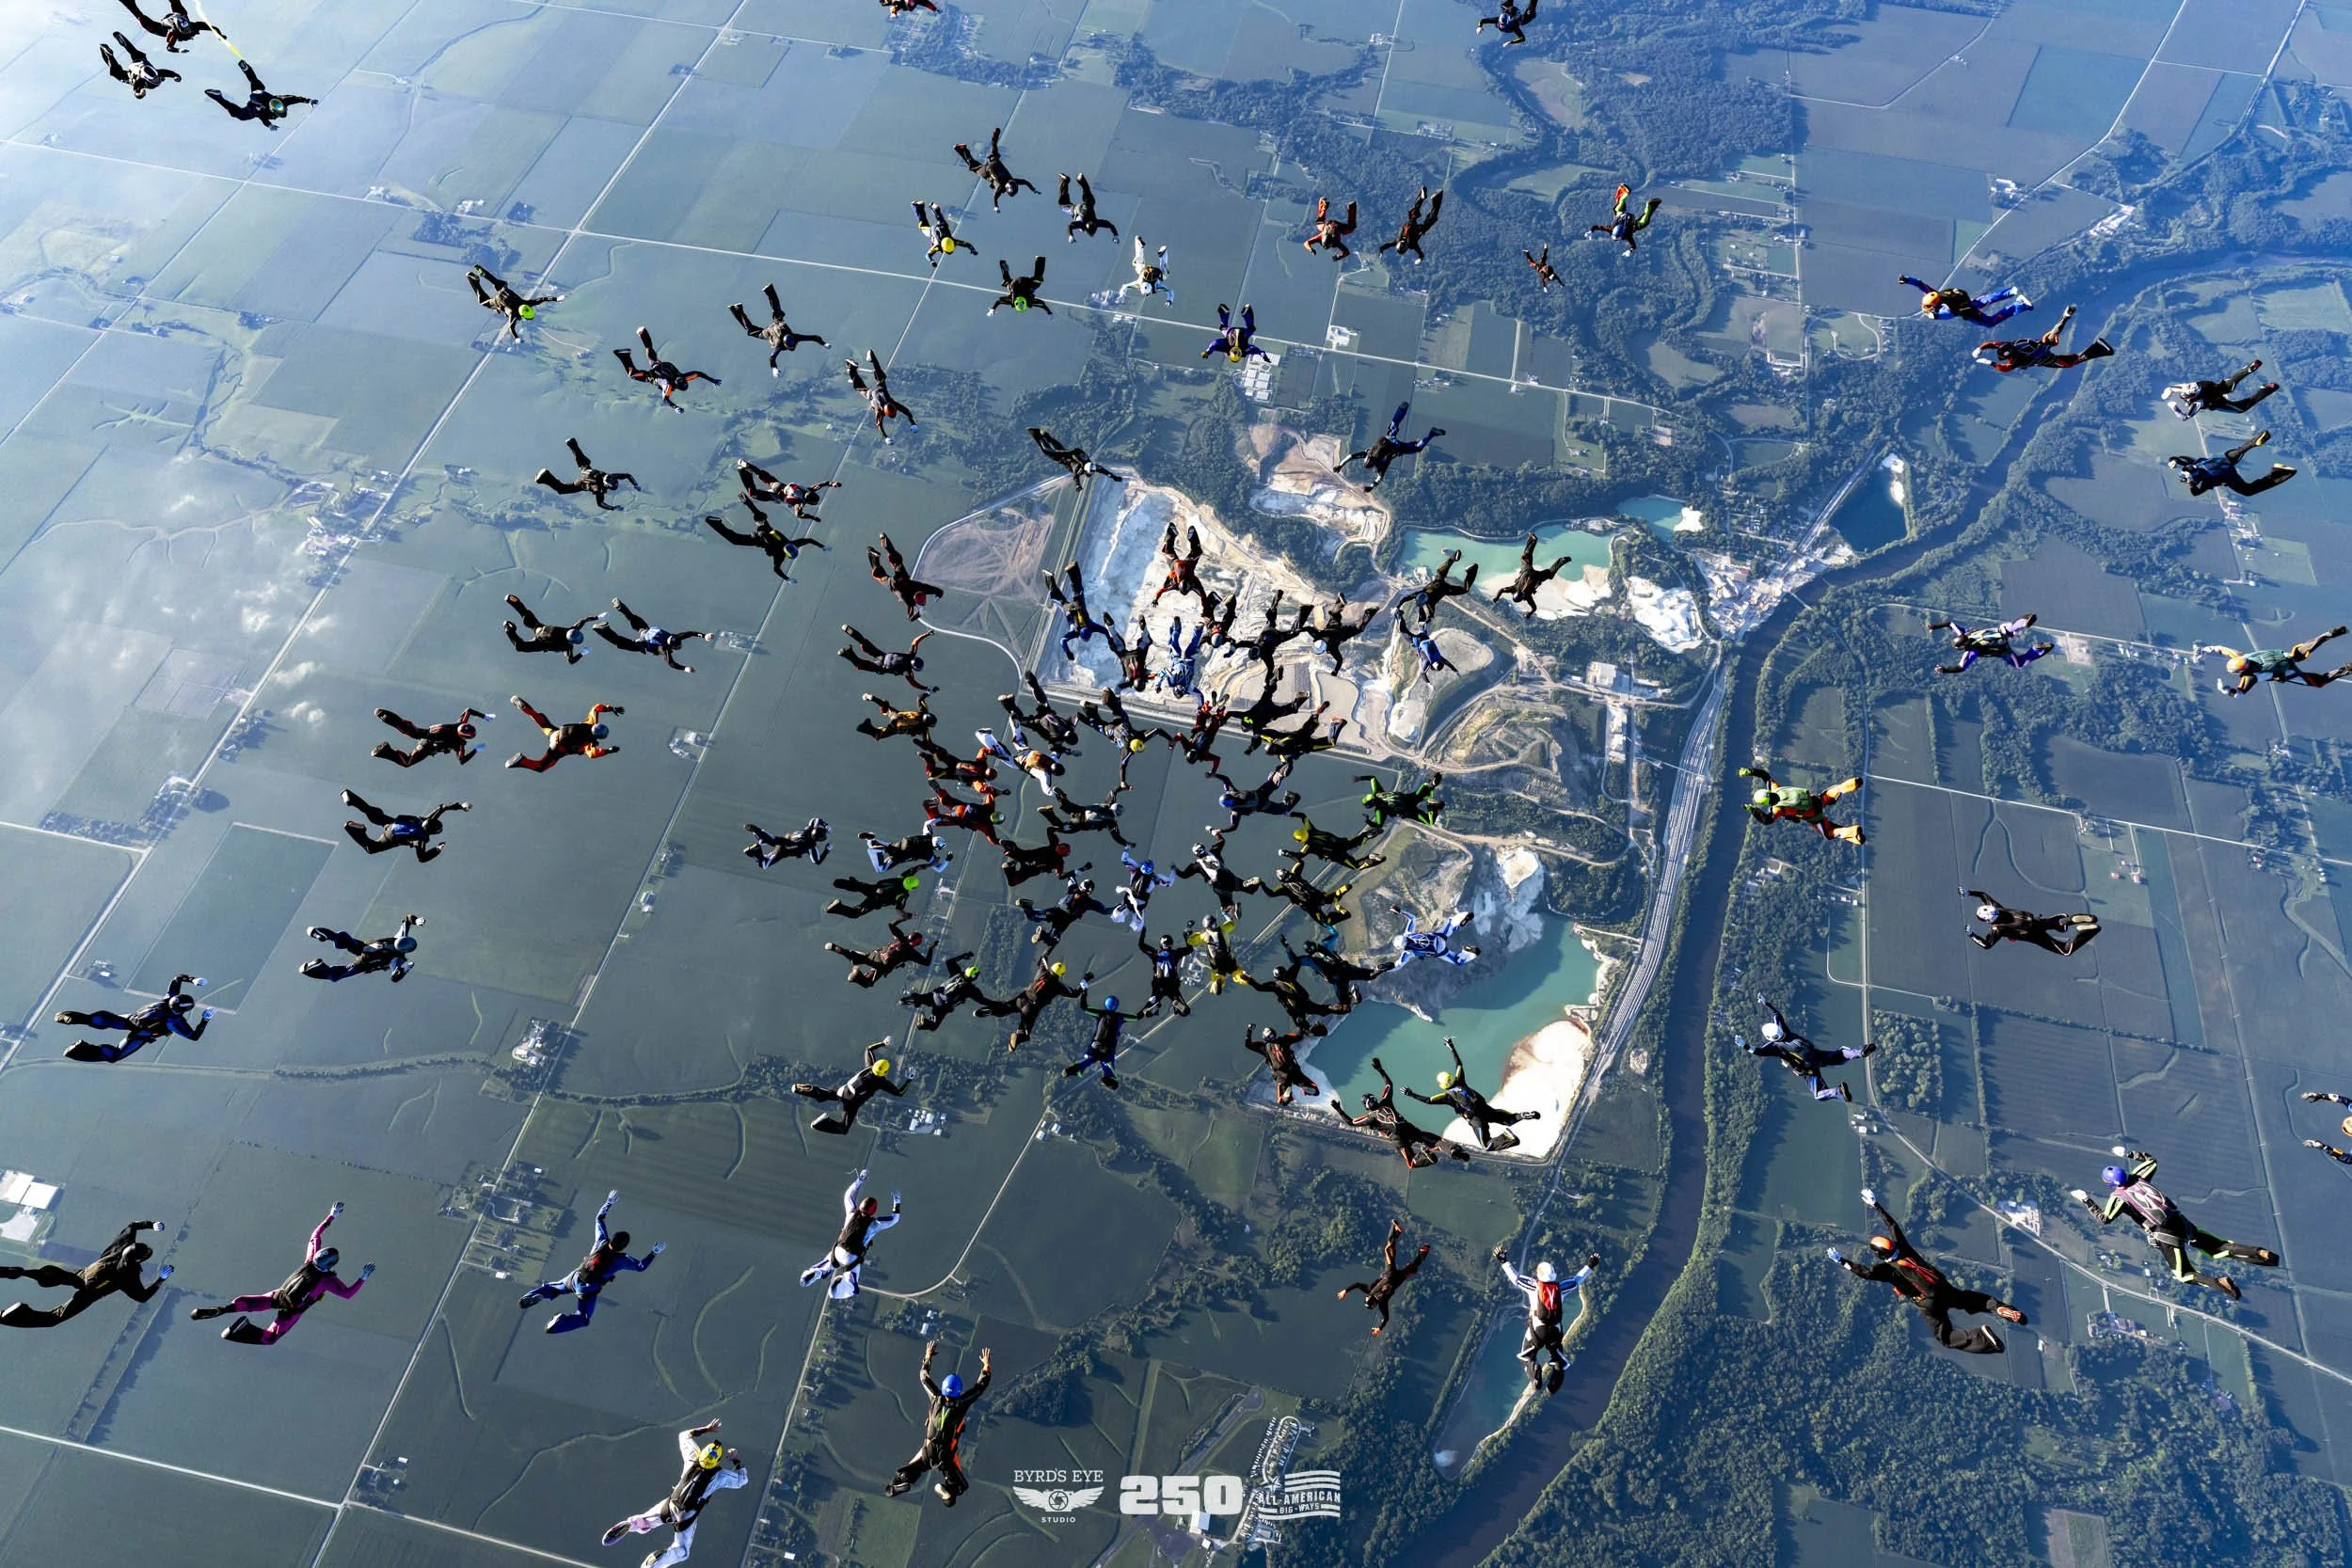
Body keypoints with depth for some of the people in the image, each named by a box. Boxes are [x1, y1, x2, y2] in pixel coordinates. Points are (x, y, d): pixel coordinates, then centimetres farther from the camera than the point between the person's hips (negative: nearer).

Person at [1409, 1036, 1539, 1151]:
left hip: (1475, 1118, -6)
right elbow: (1459, 1064, 24)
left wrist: (1412, 1094, 1)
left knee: (1487, 1146, -1)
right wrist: (1452, 1048, 28)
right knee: (1509, 1119, 26)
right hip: (1486, 1108, 6)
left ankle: (1506, 1136, -29)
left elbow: (1428, 1100, -6)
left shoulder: (1447, 1095, -1)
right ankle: (1523, 1115, -7)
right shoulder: (1460, 1082, 13)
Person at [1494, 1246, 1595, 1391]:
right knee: (1558, 1360, 23)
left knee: (1526, 1356, 16)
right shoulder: (1560, 1287, -1)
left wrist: (1504, 1262, 7)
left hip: (1537, 1329, -2)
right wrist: (1590, 1266, 25)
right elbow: (1577, 1279, 13)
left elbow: (1515, 1277, -2)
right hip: (1556, 1330, 2)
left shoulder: (1534, 1285, -7)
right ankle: (1553, 1387, 4)